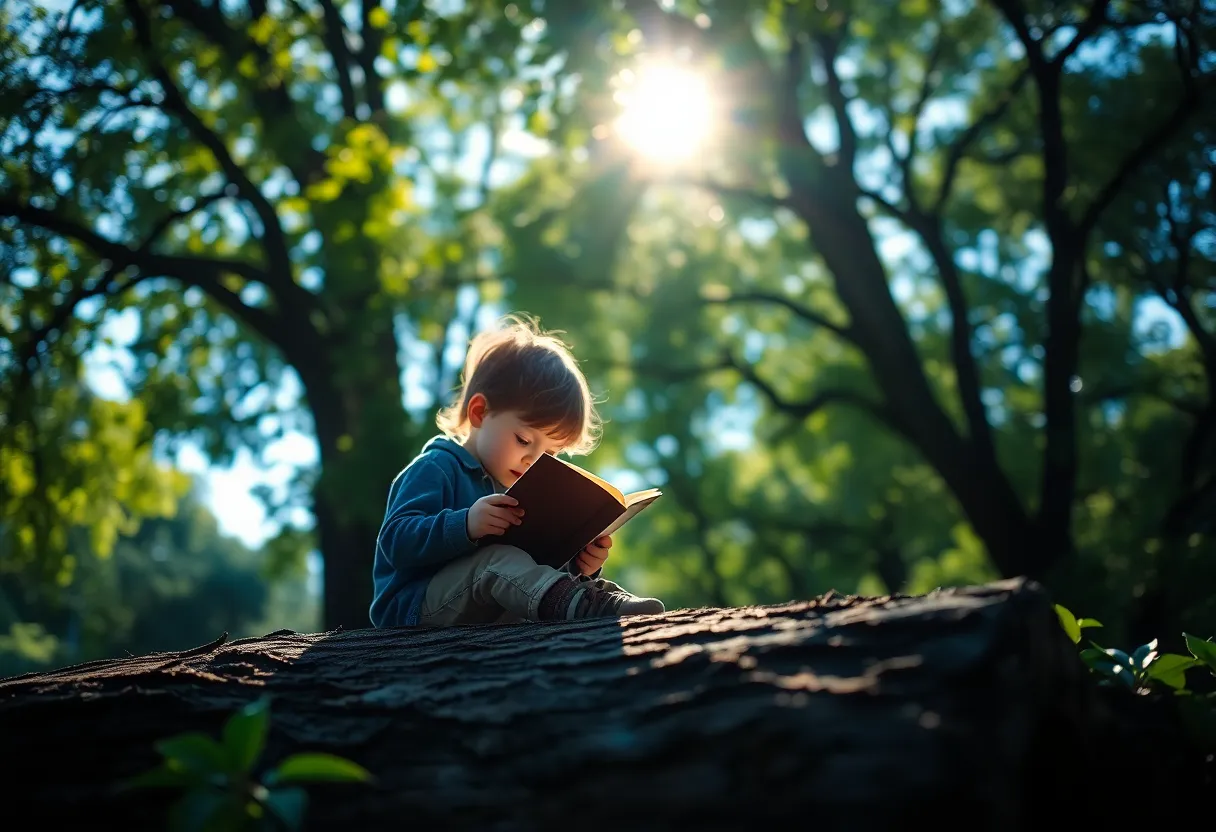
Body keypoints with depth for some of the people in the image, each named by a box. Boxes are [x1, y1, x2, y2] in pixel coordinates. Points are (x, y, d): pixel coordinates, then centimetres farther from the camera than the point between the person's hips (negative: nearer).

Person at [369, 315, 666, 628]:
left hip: (492, 615, 9)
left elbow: (531, 576, 21)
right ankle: (586, 606, -52)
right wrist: (465, 525, -32)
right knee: (496, 559, -33)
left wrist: (577, 566, 0)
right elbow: (396, 542, -18)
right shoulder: (435, 469, -5)